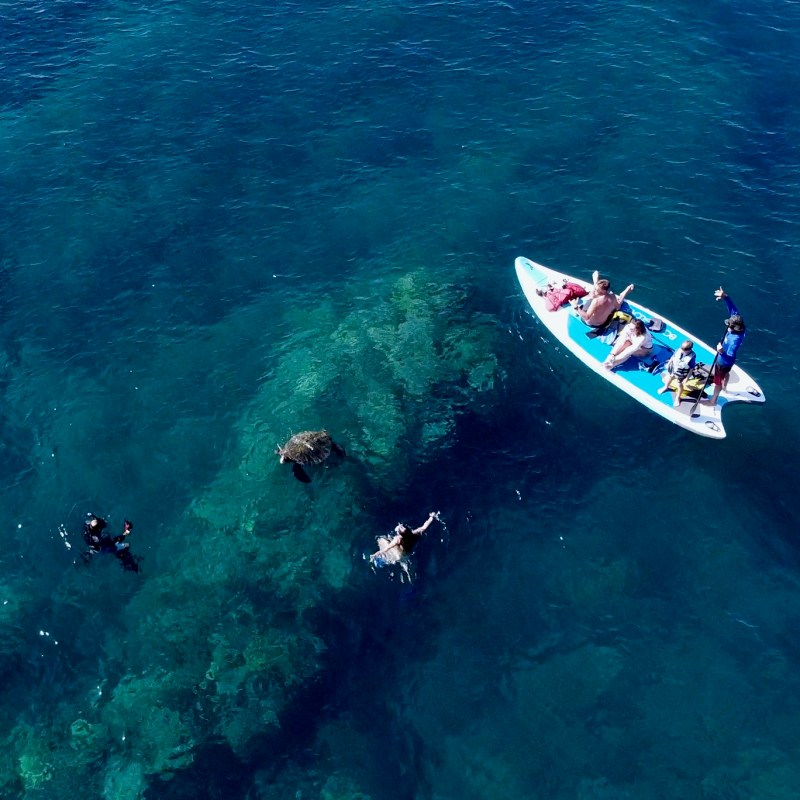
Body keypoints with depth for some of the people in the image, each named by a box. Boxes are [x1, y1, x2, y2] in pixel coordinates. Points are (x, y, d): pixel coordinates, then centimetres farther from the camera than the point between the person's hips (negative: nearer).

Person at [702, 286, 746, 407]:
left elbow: (729, 359, -45)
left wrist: (722, 352, -62)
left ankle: (713, 401, 39)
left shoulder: (735, 340, -44)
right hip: (726, 360, 8)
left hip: (724, 361, -8)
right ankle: (724, 386, 66)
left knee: (717, 382, 16)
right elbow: (733, 309, -19)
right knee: (726, 373, 37)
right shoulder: (738, 327, -23)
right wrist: (725, 297, -29)